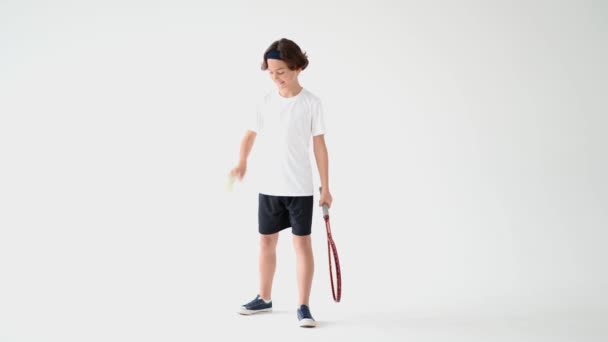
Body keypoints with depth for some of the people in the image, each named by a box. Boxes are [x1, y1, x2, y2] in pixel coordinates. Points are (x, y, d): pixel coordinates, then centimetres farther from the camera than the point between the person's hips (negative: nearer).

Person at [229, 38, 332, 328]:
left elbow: (319, 146, -3)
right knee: (266, 241, 12)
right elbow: (250, 135, 6)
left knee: (302, 242, -2)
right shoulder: (266, 101, 3)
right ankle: (264, 298, 27)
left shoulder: (311, 103, -5)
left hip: (300, 188, -3)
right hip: (268, 187, 4)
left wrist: (325, 187, -3)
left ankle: (303, 306, 4)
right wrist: (241, 163, -15)